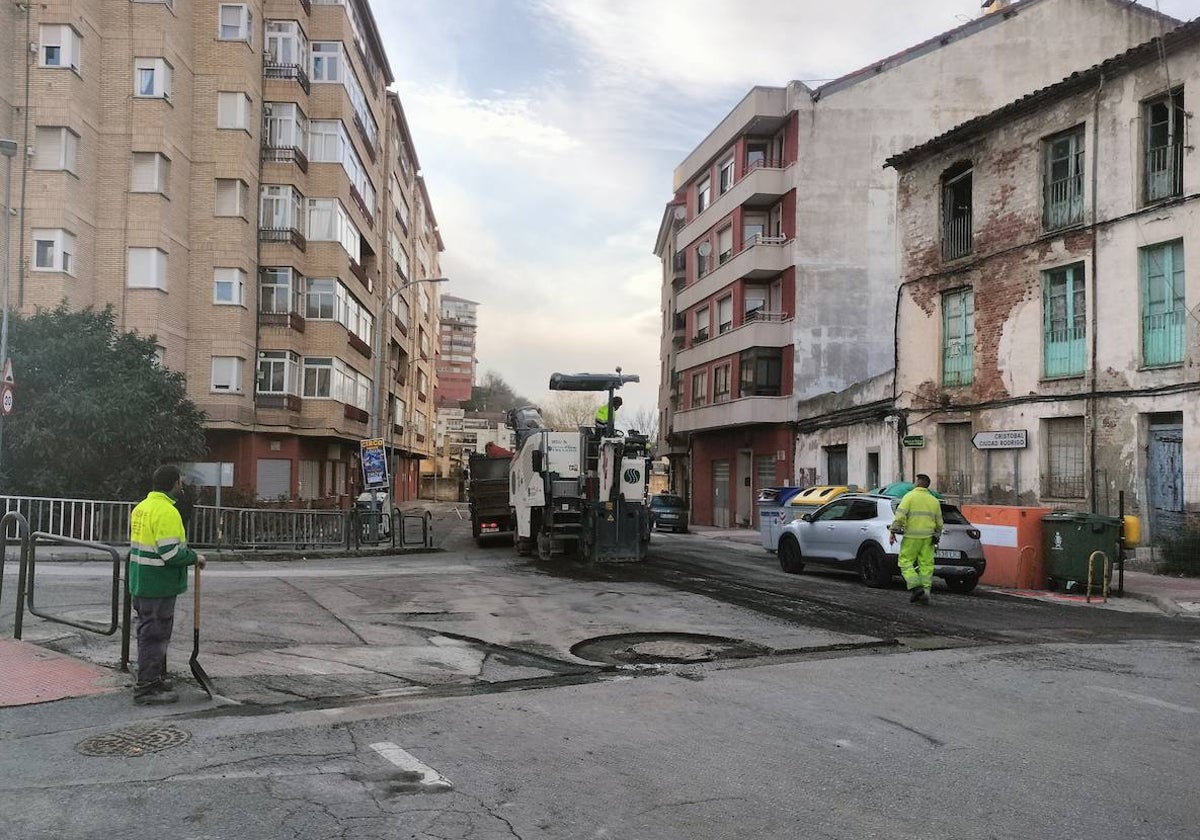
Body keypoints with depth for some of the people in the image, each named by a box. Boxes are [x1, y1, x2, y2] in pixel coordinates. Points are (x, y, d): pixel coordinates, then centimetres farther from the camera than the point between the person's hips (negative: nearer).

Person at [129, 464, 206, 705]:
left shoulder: (141, 507, 10)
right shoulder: (167, 512, -21)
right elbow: (171, 553, -26)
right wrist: (195, 558, -9)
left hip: (141, 583, 10)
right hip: (159, 586, -10)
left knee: (149, 631, 20)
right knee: (155, 635, -2)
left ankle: (155, 678, 34)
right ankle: (146, 689, 3)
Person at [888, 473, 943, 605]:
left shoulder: (910, 496, -3)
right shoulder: (934, 500, 12)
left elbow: (900, 516, -12)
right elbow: (939, 522, 15)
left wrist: (893, 531, -8)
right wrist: (937, 536, 27)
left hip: (912, 537, -4)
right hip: (928, 538, 5)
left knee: (906, 562, 2)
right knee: (926, 564, 5)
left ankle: (916, 587, -12)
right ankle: (925, 592, 2)